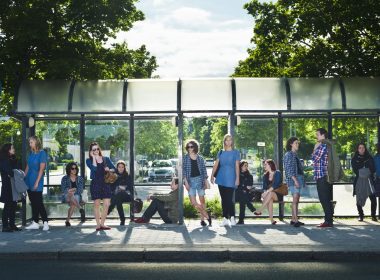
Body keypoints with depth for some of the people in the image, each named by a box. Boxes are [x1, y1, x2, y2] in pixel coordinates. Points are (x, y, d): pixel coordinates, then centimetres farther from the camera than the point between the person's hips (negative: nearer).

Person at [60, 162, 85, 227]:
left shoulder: (80, 179, 15)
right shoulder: (65, 178, 12)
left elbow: (80, 190, 4)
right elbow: (63, 189, 2)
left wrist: (74, 190, -13)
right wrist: (69, 191, -17)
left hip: (76, 196, 0)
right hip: (66, 196, 0)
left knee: (73, 204, -36)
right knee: (70, 195, -39)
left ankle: (67, 220, -38)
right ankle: (81, 209, -53)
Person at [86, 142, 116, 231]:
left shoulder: (106, 159, 12)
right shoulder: (89, 160, 3)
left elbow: (114, 169, 12)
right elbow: (94, 168, -15)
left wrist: (109, 170, -9)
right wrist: (94, 157, -9)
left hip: (105, 183, 3)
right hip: (95, 183, -3)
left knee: (107, 204, -3)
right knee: (97, 204, 0)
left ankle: (102, 223, 8)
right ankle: (98, 224, 7)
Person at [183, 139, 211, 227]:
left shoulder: (200, 158, 6)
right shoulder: (185, 158, 3)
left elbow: (204, 170, 9)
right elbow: (183, 170, 0)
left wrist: (205, 181, 3)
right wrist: (186, 182, -8)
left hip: (200, 180, 1)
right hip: (190, 180, 0)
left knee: (202, 200, 2)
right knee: (193, 202, -9)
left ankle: (202, 219, 14)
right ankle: (207, 215, 4)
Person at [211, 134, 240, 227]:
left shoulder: (235, 152, 3)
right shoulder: (221, 152, 12)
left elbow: (237, 166, -2)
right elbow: (216, 164, 8)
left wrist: (237, 178, -9)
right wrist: (212, 175, 0)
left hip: (230, 179, -4)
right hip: (221, 179, 4)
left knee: (229, 199, -9)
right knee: (223, 199, 6)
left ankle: (232, 218, 1)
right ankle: (225, 218, 11)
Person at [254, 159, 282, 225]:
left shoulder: (277, 173, -4)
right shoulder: (265, 175, 13)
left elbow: (276, 185, -17)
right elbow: (264, 186, 9)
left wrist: (267, 191, -27)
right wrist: (265, 192, -14)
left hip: (277, 194, -3)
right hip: (268, 194, 3)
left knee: (270, 194, -37)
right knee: (270, 199, -33)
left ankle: (259, 211, -38)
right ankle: (271, 219, -37)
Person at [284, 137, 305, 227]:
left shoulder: (295, 155, 20)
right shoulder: (288, 154, -6)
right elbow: (288, 169, -15)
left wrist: (301, 180, 16)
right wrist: (295, 180, -21)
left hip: (298, 178, 9)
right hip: (293, 179, -9)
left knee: (296, 200, 8)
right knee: (295, 199, -16)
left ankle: (293, 219, 12)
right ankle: (295, 220, -20)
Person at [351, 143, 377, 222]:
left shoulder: (369, 158, 12)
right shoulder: (354, 159, 8)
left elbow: (373, 169, 8)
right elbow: (355, 170, -1)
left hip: (369, 180, 1)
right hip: (359, 181, 0)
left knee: (373, 198, -11)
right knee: (359, 199, -2)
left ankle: (373, 215, -1)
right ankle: (361, 215, 9)